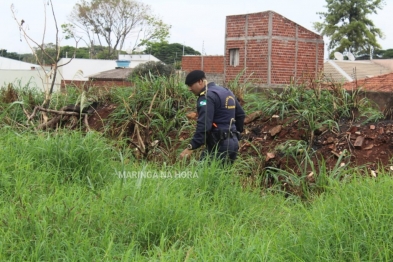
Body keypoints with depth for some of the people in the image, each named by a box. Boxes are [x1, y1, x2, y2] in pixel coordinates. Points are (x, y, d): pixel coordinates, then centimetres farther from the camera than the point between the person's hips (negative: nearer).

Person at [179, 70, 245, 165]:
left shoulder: (207, 97, -14)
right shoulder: (226, 92, 16)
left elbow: (204, 125, -23)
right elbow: (240, 114, 22)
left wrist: (191, 147, -24)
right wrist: (236, 134, 30)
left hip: (219, 144, -10)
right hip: (233, 142, 10)